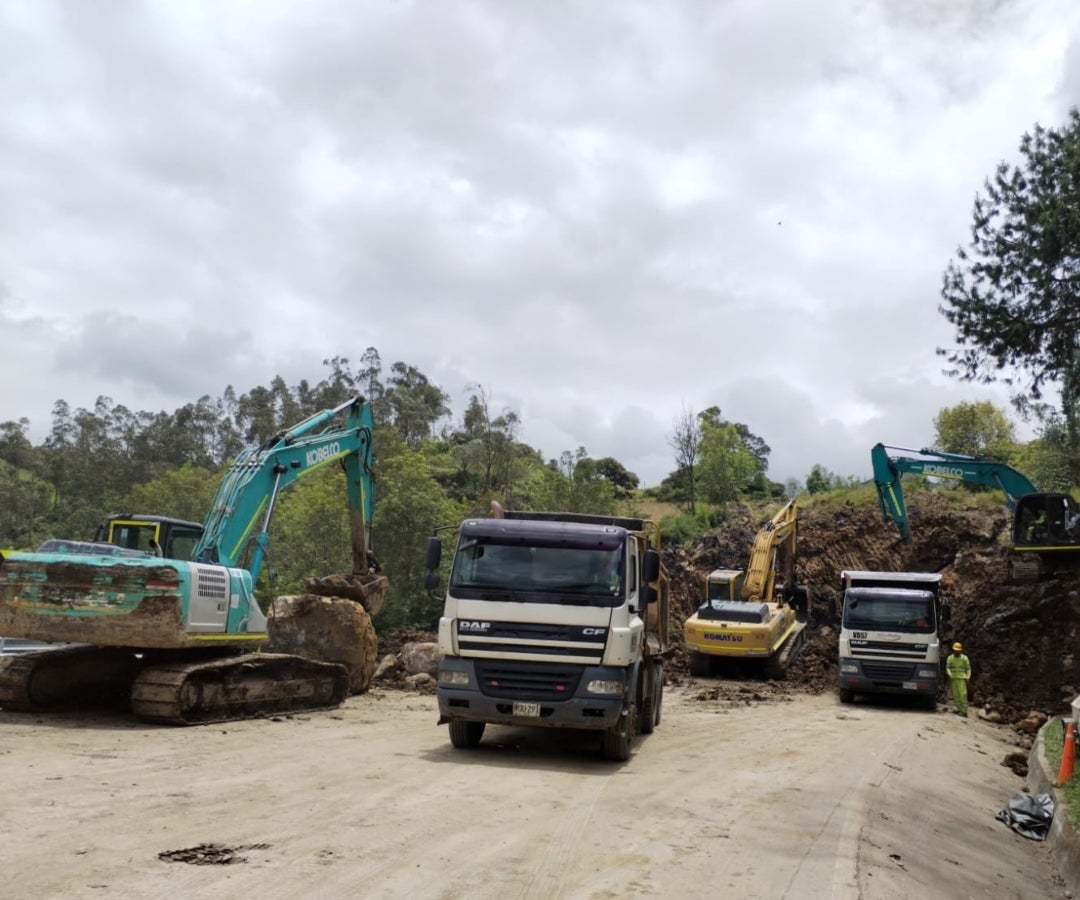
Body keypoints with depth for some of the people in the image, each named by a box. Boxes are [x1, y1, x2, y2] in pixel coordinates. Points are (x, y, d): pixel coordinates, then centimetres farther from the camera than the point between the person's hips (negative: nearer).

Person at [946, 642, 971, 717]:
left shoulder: (965, 658, 1)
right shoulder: (950, 658, 7)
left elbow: (968, 669, 4)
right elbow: (947, 668, 3)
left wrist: (967, 678, -8)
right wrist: (950, 675, -15)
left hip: (962, 679, -3)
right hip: (953, 679, 3)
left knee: (963, 695, -11)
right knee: (955, 695, 1)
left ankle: (964, 711, -12)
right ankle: (960, 710, 7)